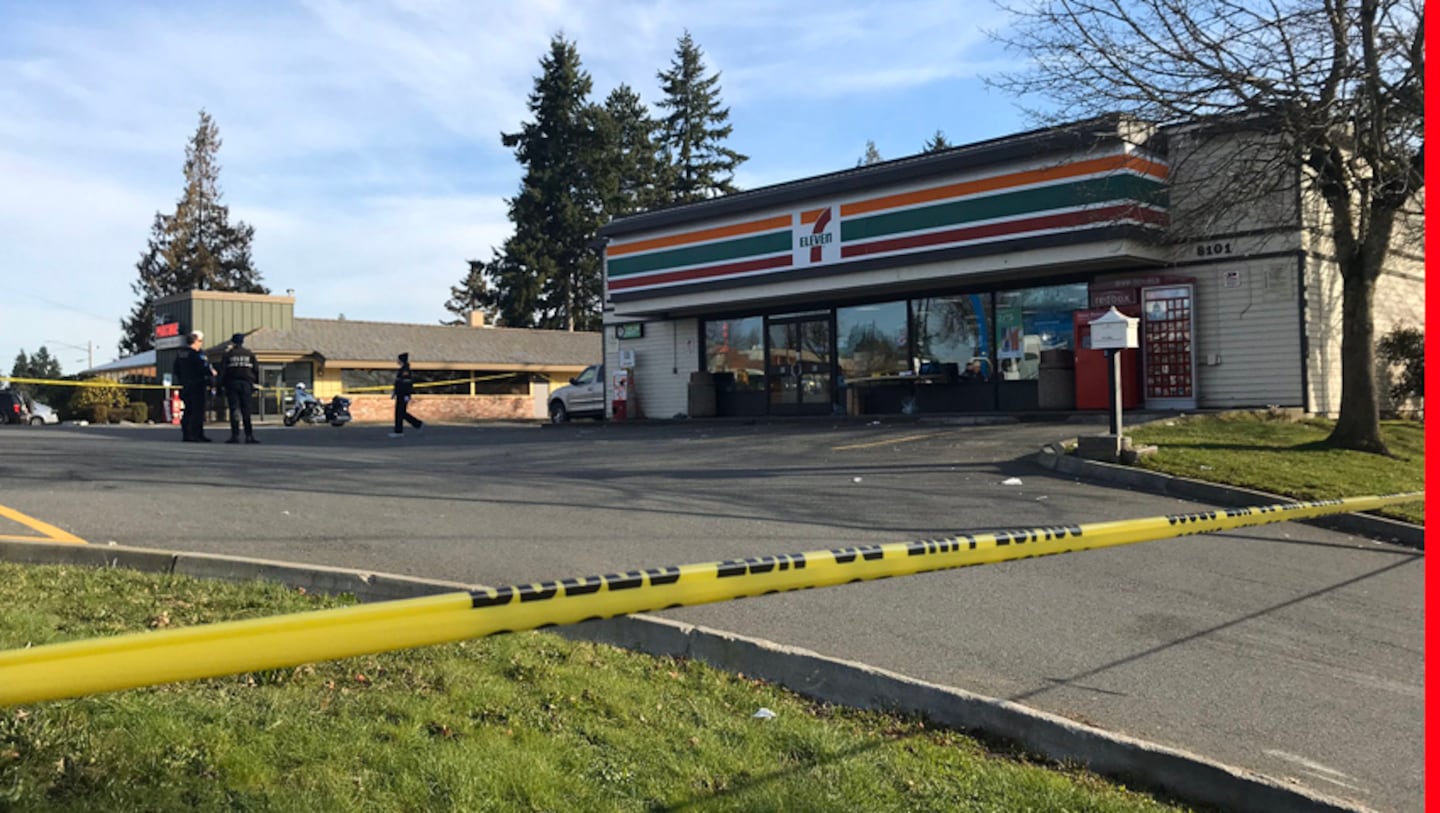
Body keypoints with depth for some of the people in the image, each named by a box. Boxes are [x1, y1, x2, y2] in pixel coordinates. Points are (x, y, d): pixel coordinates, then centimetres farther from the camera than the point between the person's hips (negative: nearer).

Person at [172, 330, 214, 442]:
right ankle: (195, 435, -9)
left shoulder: (181, 354, 12)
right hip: (197, 386, -8)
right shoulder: (199, 354, -14)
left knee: (188, 410, 13)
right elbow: (204, 369, -19)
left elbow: (174, 370, 16)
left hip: (185, 386, 8)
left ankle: (186, 435, 15)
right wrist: (212, 374, 0)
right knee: (198, 411, -6)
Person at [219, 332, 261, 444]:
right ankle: (249, 436, -2)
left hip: (232, 384, -1)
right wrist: (256, 384, 14)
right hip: (246, 384, 2)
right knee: (246, 410, 3)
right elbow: (256, 370, 8)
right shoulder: (250, 354, 8)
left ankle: (235, 436, -6)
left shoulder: (228, 355, 2)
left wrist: (221, 385, 6)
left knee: (234, 410, -1)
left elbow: (223, 372, 0)